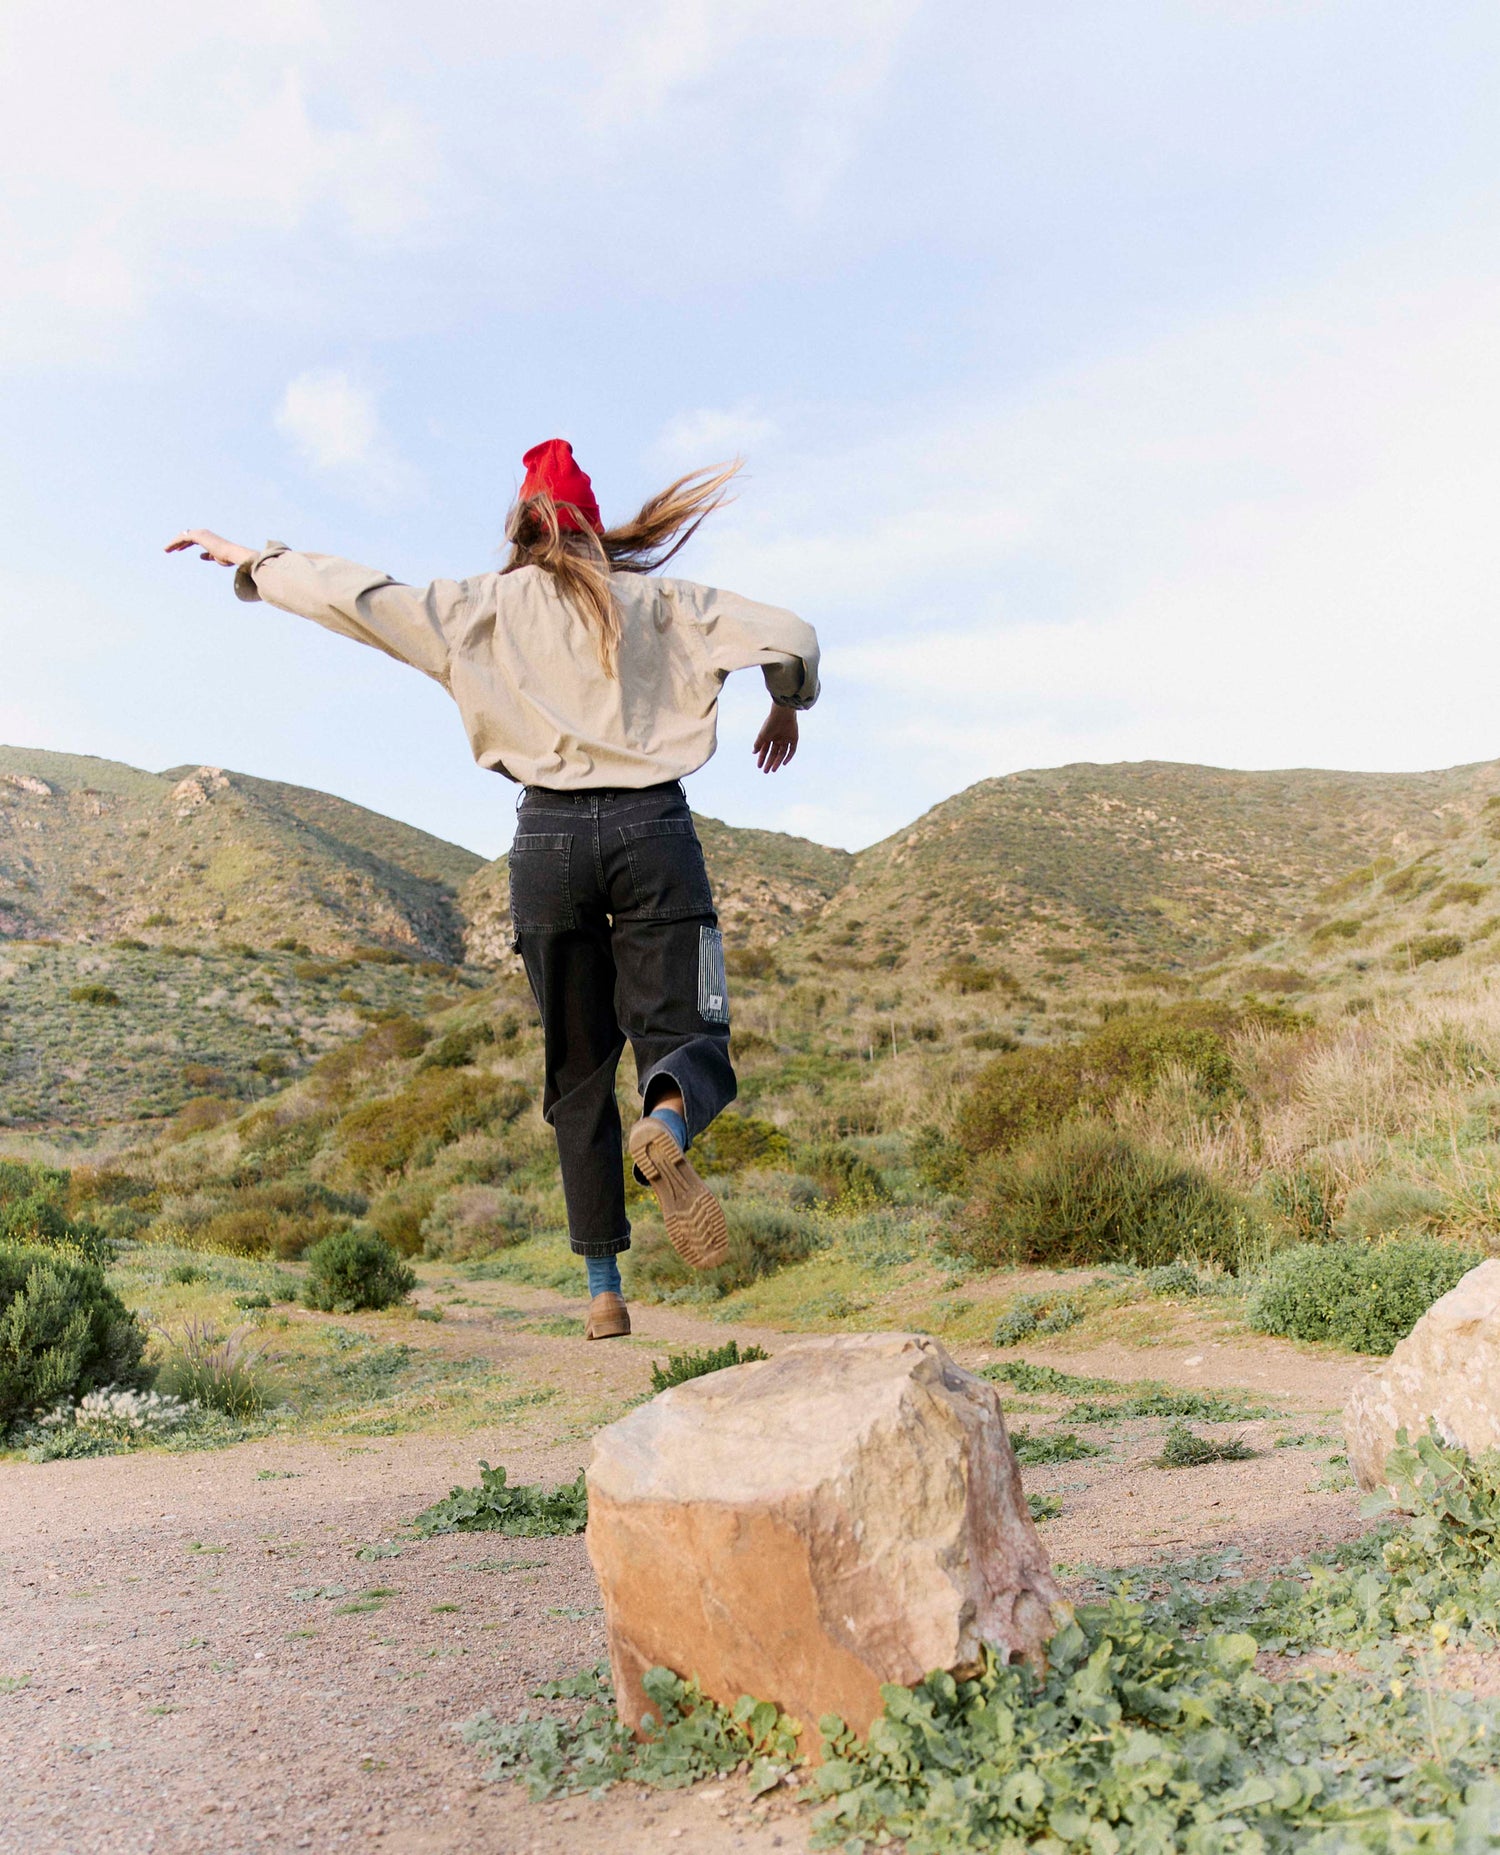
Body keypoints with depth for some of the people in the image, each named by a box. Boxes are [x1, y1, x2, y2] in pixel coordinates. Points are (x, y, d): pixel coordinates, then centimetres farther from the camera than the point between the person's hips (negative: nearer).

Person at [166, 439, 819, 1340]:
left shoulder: (484, 606, 10)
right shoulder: (659, 600, 11)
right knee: (686, 1039, 1)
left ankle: (605, 1290, 7)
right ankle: (668, 1126, -37)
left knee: (580, 1070, 10)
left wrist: (252, 561, 20)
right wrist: (787, 708, 25)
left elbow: (358, 597, 5)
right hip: (654, 830, 0)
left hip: (550, 836, 1)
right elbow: (791, 639, 5)